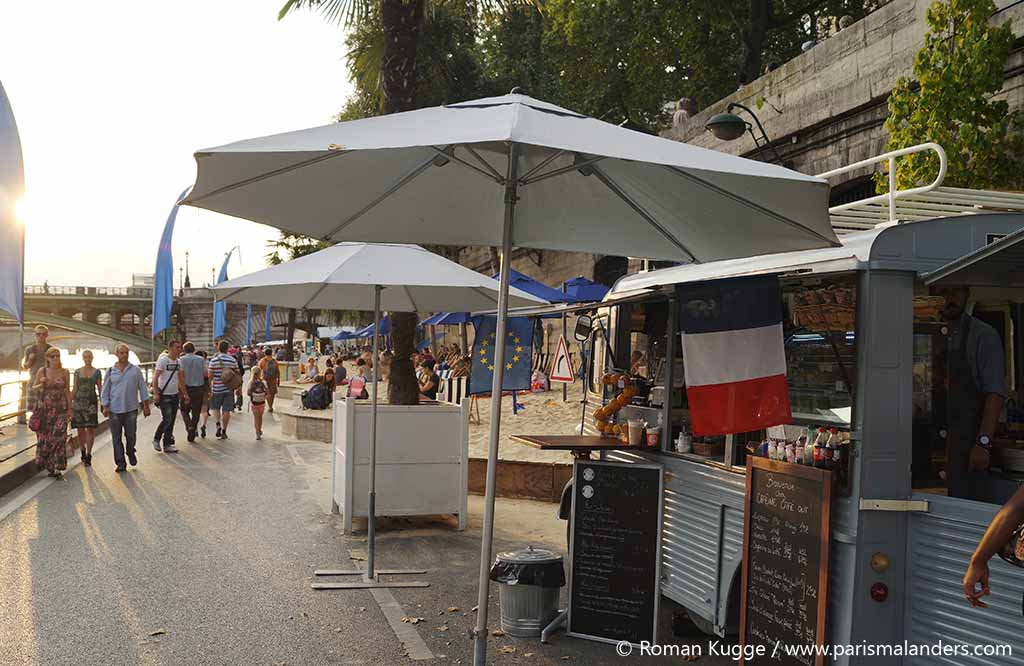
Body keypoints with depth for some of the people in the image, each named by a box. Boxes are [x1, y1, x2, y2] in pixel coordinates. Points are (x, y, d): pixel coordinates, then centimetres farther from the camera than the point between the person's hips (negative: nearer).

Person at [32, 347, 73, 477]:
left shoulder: (64, 372, 1)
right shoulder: (42, 371, 2)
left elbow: (68, 391, 4)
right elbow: (33, 388, 11)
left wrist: (70, 409, 1)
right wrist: (41, 384, -12)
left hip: (60, 408, -1)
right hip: (44, 408, 1)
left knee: (58, 436, -10)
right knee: (45, 437, 3)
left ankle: (58, 466, -7)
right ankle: (49, 466, 15)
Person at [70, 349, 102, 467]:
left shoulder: (97, 372, 5)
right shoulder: (77, 372, 7)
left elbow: (100, 389, 6)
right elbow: (74, 389, 8)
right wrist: (70, 403, 4)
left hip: (92, 402, -1)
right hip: (79, 401, 1)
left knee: (91, 429, -6)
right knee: (80, 429, 2)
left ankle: (88, 455, 0)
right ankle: (83, 451, 24)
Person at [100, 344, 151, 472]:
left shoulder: (135, 370, 4)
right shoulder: (111, 371, 5)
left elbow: (142, 388, 7)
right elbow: (105, 390, 8)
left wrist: (146, 405, 5)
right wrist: (105, 406, -1)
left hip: (131, 408, 0)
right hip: (114, 409, 0)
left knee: (130, 435, 2)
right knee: (116, 437, 1)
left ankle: (131, 453, 33)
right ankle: (120, 463, 8)